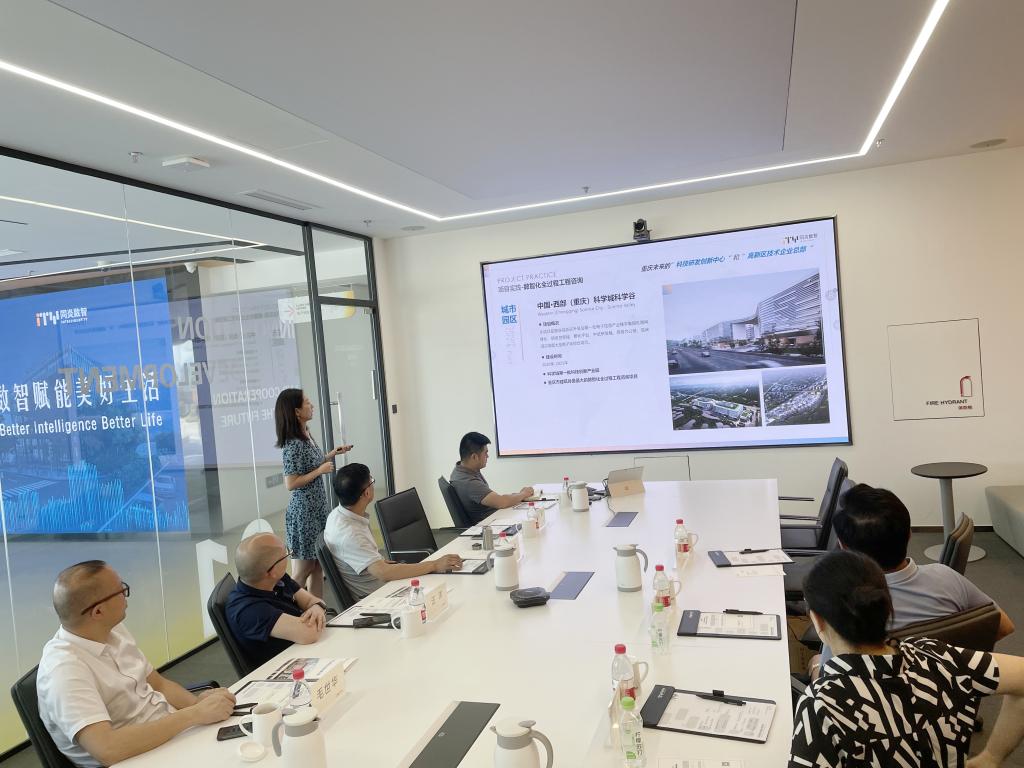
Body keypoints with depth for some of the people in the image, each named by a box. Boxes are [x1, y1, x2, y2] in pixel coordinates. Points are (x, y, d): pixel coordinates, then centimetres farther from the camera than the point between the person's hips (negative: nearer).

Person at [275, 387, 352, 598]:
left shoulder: (306, 435, 7)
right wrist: (321, 470, -16)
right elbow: (291, 483, -21)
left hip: (318, 509, 9)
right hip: (304, 512, -9)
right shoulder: (293, 444, -20)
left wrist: (332, 454, 12)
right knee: (302, 572, 1)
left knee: (318, 566, 14)